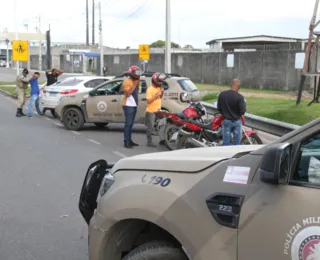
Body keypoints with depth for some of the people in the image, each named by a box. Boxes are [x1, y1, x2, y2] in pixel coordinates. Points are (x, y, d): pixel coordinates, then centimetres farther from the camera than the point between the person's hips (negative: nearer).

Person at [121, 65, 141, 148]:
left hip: (134, 105, 9)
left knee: (131, 124, 11)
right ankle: (126, 142, -12)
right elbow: (128, 93, -20)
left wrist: (138, 85, 4)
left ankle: (129, 140, 16)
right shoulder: (127, 81, -11)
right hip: (128, 105, -9)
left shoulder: (135, 81, 15)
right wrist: (135, 84, -19)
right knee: (128, 124, -11)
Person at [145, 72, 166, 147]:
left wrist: (162, 93, 1)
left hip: (158, 110, 8)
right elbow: (148, 101, -20)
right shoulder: (150, 89, -15)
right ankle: (149, 142, 1)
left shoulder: (159, 88, 10)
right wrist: (156, 95, -24)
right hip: (151, 111, -8)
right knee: (150, 127, -3)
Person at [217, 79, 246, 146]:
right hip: (237, 121, -2)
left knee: (226, 143, 6)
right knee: (237, 143, 9)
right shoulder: (239, 97, -18)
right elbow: (242, 111, -14)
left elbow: (219, 108, 2)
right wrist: (244, 104, 4)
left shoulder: (222, 94, -6)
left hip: (226, 121, 2)